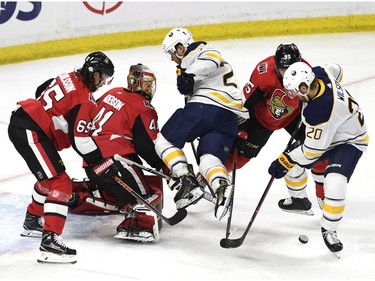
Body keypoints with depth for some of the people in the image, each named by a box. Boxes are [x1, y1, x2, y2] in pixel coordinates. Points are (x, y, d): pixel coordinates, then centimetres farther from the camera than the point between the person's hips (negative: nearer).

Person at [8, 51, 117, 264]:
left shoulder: (69, 78, 12)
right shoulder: (85, 100, -14)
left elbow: (41, 93, 26)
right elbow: (80, 140, -17)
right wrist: (102, 163, -9)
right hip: (30, 132, -10)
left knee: (50, 176, 30)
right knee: (60, 182, -14)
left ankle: (32, 222, 46)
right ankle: (50, 241, -24)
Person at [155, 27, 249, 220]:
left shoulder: (200, 52, 8)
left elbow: (211, 61, -17)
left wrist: (188, 74, -24)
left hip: (204, 108, -8)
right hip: (230, 116, 8)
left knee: (164, 141, 8)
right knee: (210, 159, 2)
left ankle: (187, 183, -9)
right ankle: (222, 185, -32)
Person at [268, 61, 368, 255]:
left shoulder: (319, 111, -40)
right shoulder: (318, 73, -20)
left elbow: (313, 150, -29)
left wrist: (286, 161, -18)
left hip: (349, 141, -10)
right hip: (326, 133, 10)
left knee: (335, 184, -27)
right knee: (292, 160, 14)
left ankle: (329, 230, -7)